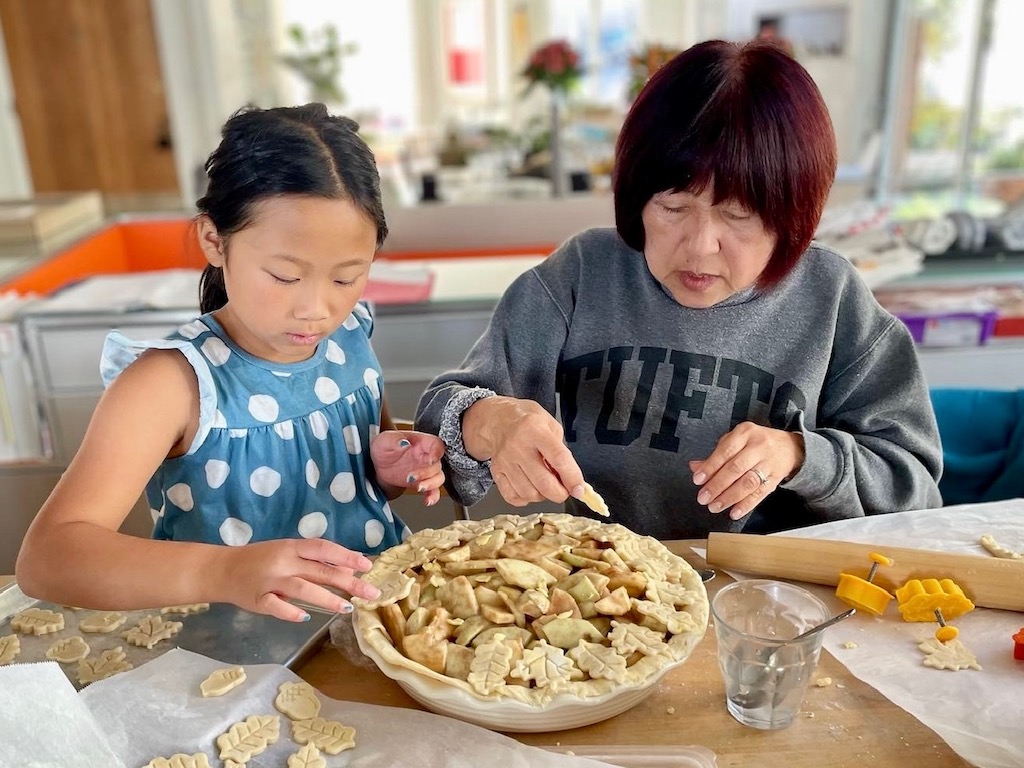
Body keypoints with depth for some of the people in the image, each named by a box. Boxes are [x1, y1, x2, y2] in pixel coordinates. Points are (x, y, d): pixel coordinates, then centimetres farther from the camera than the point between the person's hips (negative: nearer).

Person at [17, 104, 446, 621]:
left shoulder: (351, 337, -1)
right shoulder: (175, 381, -16)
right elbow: (45, 558, -24)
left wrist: (392, 470, -7)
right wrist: (220, 572, -39)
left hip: (387, 615, 4)